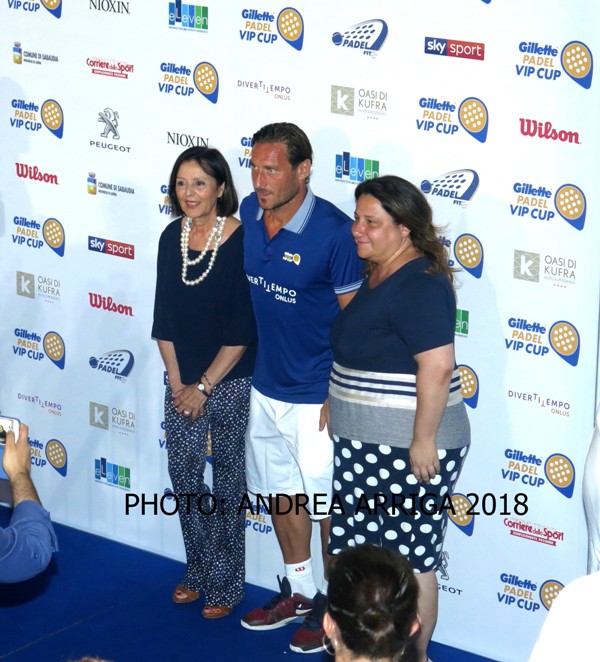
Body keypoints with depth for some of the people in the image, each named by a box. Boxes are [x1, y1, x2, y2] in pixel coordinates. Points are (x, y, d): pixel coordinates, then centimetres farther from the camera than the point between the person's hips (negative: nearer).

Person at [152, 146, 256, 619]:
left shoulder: (241, 241, -15)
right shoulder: (172, 237, 1)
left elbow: (243, 329, -15)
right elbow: (165, 317, 6)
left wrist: (205, 386, -12)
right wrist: (177, 381, 1)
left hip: (231, 381, -5)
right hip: (183, 381, 5)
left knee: (226, 479, 6)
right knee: (183, 475, 9)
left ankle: (225, 584, 18)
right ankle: (198, 571, 26)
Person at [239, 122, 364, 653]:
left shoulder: (333, 231, -21)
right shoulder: (248, 213, -3)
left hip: (317, 396, -7)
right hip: (266, 388, 7)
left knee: (328, 508, 7)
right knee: (280, 494, 20)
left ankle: (335, 604, 24)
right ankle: (299, 591, 38)